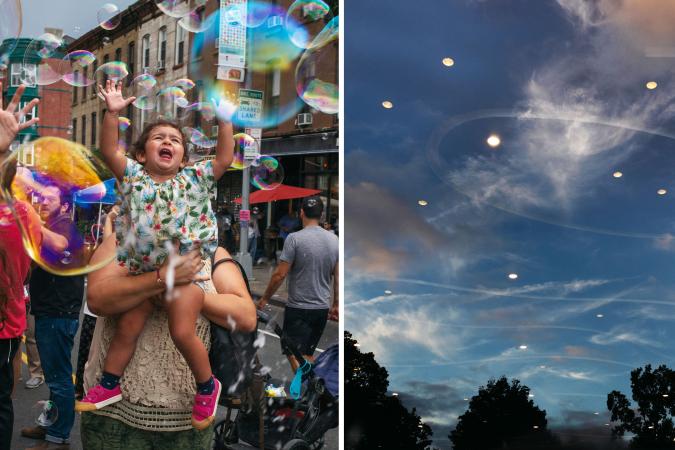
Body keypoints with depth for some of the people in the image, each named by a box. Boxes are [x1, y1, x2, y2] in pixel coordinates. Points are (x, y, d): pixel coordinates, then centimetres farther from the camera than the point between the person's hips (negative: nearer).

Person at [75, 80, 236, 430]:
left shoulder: (194, 178, 3)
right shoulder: (133, 176, 6)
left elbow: (225, 159, -6)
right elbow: (108, 151, -5)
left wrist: (225, 122, -12)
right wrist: (112, 113, -15)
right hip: (142, 270, 3)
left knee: (182, 332, -12)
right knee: (126, 328, 12)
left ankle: (207, 387, 11)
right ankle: (109, 386, 31)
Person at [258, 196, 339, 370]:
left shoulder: (295, 238, -12)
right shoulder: (334, 239, 3)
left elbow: (280, 274, -13)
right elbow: (338, 277, 8)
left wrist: (265, 298, 1)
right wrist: (336, 305, 19)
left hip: (298, 309, -6)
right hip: (323, 308, 6)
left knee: (295, 355, -2)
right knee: (307, 354, 18)